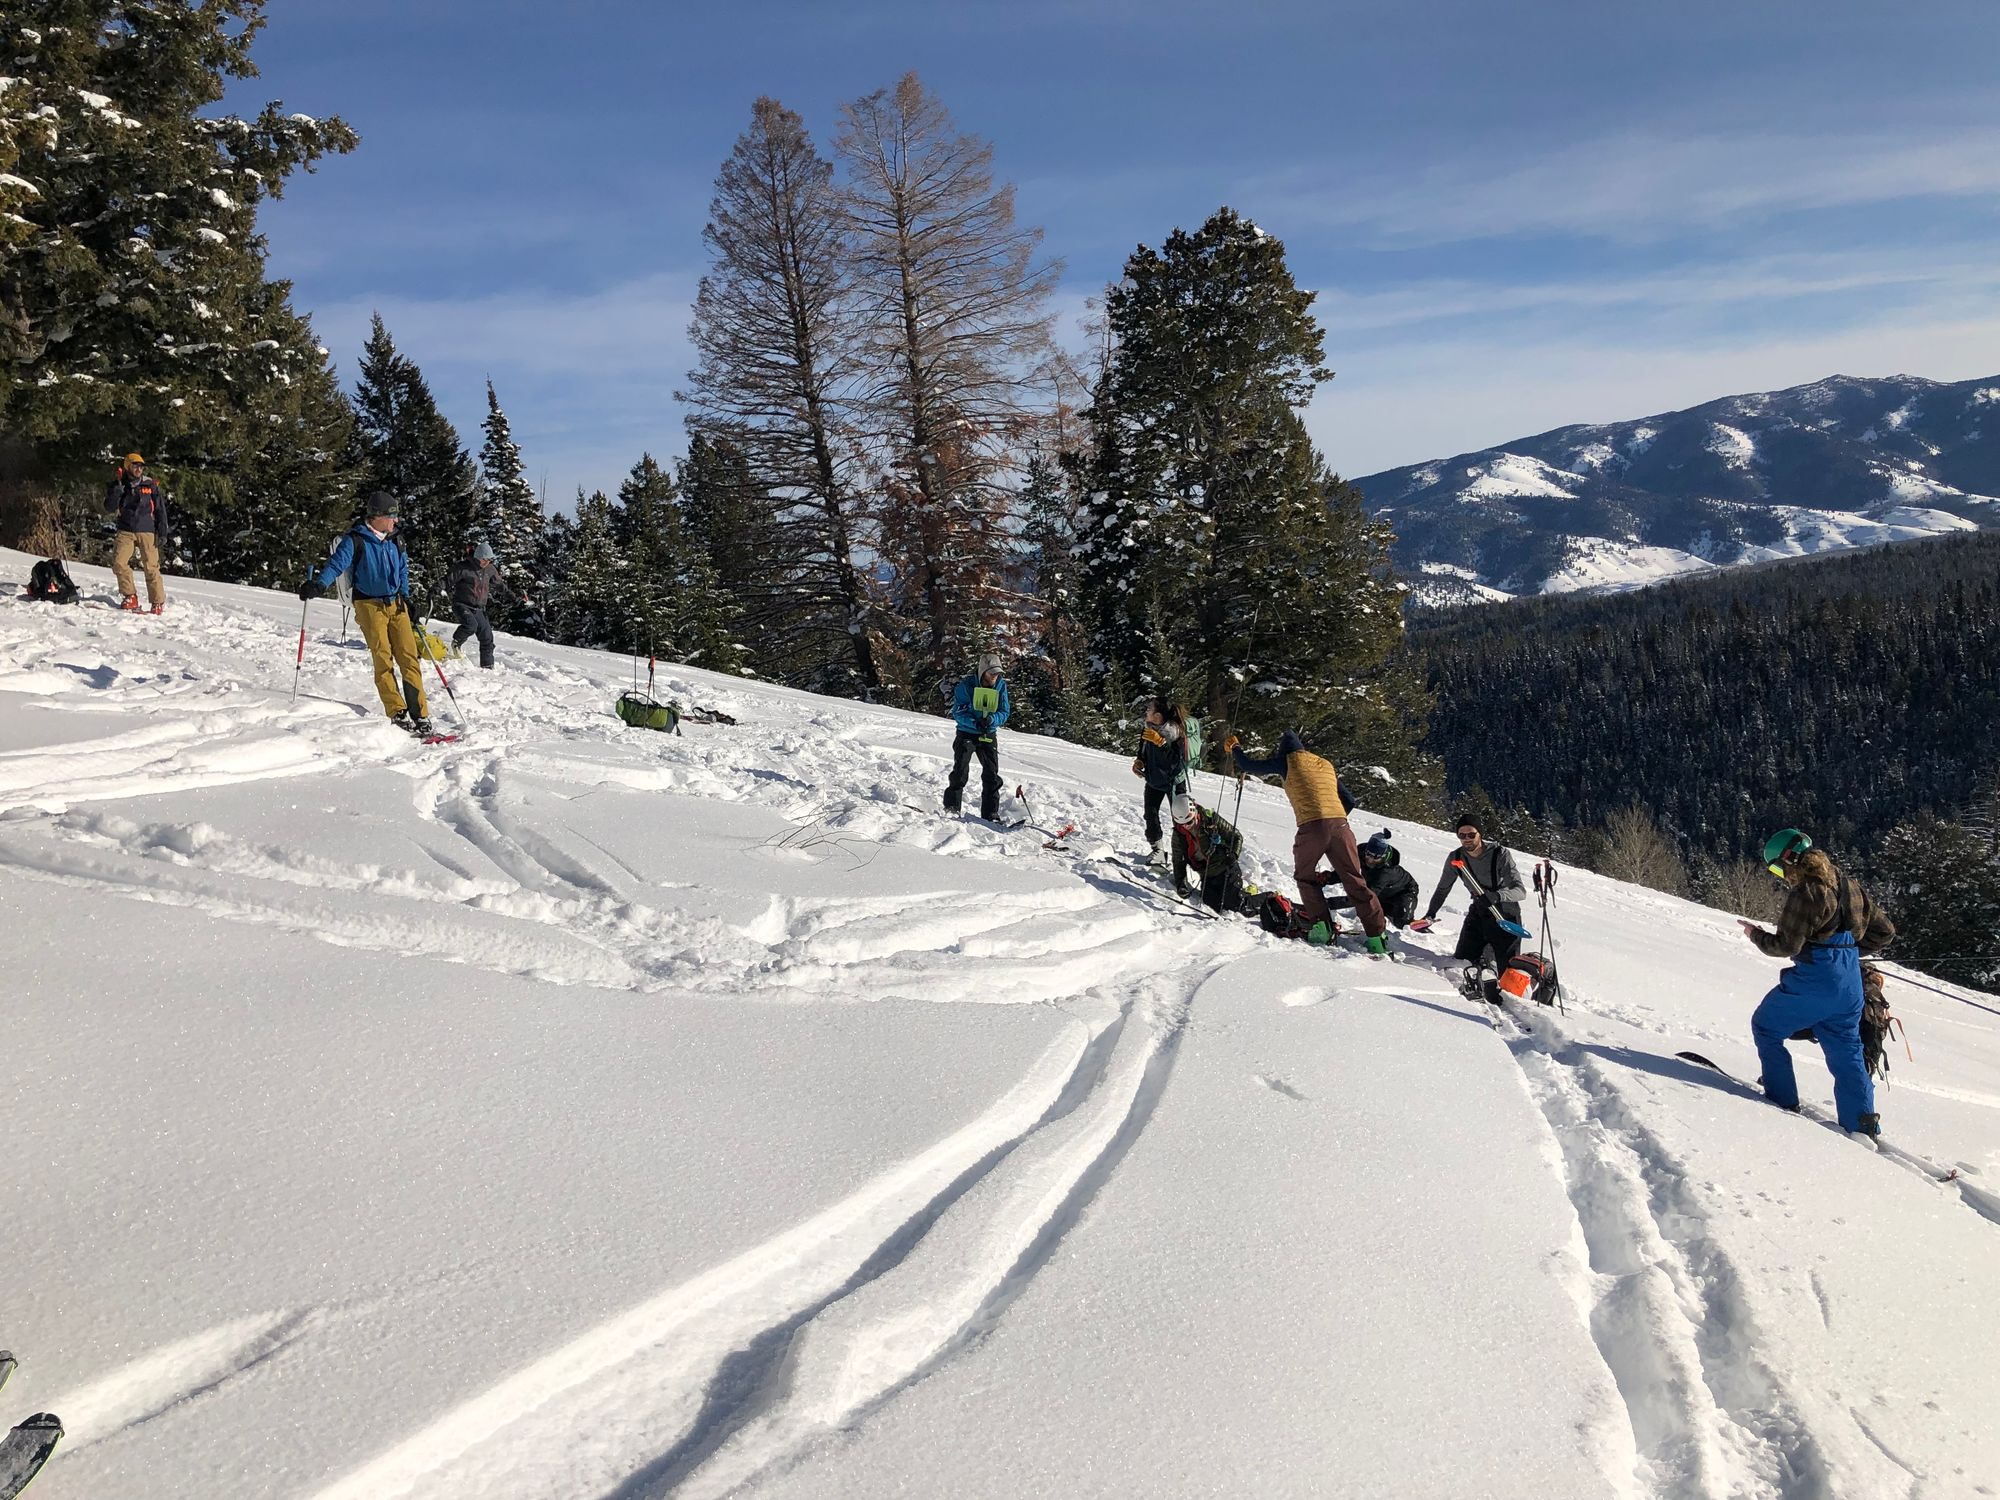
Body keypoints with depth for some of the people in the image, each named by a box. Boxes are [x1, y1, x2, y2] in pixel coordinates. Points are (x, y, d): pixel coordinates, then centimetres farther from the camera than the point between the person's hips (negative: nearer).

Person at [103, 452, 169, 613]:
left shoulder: (151, 485, 3)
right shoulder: (118, 485, 6)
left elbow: (160, 509, 5)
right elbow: (109, 507, -2)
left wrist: (162, 532, -1)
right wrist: (118, 489, -16)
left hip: (147, 531, -2)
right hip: (126, 531, 2)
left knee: (151, 566, -7)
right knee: (119, 562, -13)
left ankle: (158, 602, 2)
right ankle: (130, 596, -1)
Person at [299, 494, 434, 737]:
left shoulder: (393, 541, 12)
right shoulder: (356, 540, -6)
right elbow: (337, 563, -18)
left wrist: (406, 598, 20)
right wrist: (319, 584, -35)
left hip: (396, 605, 5)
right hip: (370, 605, -5)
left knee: (409, 659, -4)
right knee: (383, 660, -10)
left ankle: (420, 717, -4)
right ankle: (397, 714, -8)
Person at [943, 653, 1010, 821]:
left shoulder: (1001, 685, -4)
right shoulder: (966, 685, -15)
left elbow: (1004, 712, -2)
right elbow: (958, 712, -14)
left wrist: (991, 720, -24)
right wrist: (975, 723, -31)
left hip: (988, 736, 3)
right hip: (966, 733, -3)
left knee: (991, 775, 2)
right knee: (960, 770, -14)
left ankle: (991, 814, 8)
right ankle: (951, 807, -6)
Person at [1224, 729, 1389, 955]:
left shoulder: (1288, 760, 12)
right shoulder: (1326, 764, 26)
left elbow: (1250, 767, 17)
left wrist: (1235, 749, 35)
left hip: (1311, 826, -3)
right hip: (1340, 825, 3)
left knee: (1305, 876, 20)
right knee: (1354, 881, 4)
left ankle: (1320, 925, 3)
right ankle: (1377, 937, -3)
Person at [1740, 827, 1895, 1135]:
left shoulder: (1804, 894, -14)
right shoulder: (1849, 886, 11)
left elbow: (1786, 946, -14)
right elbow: (1884, 930, 18)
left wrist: (1755, 934, 3)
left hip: (1813, 982, -8)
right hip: (1850, 985, 8)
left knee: (1766, 1027, 12)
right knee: (1847, 1054, 12)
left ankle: (1783, 1099, 9)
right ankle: (1863, 1127, 8)